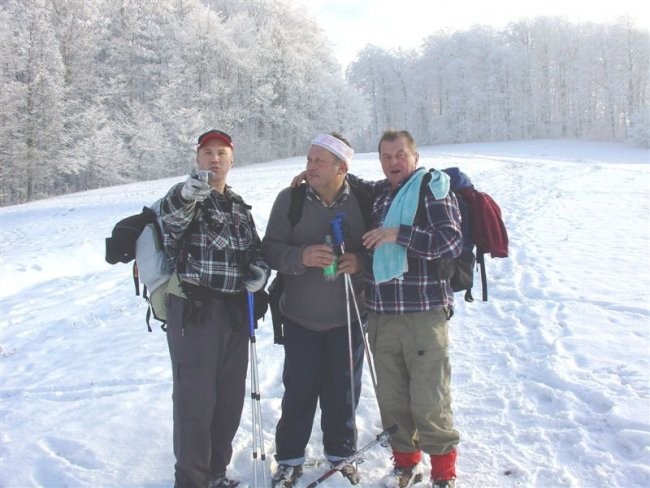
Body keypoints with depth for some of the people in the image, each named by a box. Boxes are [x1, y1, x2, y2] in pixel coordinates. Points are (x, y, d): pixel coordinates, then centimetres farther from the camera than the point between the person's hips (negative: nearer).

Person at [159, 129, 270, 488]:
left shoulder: (239, 206, 15)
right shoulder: (184, 197, -3)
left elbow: (255, 248, 23)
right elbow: (172, 216, -27)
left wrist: (260, 269, -1)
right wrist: (188, 194, -51)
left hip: (235, 310, 6)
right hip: (193, 310, -6)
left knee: (231, 395, 12)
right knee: (195, 396, -4)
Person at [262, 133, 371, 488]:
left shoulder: (361, 201, -5)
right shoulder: (289, 199, -5)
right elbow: (270, 249, -7)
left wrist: (359, 261, -18)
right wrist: (301, 256, -25)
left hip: (347, 317, 1)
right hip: (300, 318, 0)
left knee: (343, 392, 12)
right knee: (298, 392, 6)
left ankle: (340, 453, 33)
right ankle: (289, 459, 25)